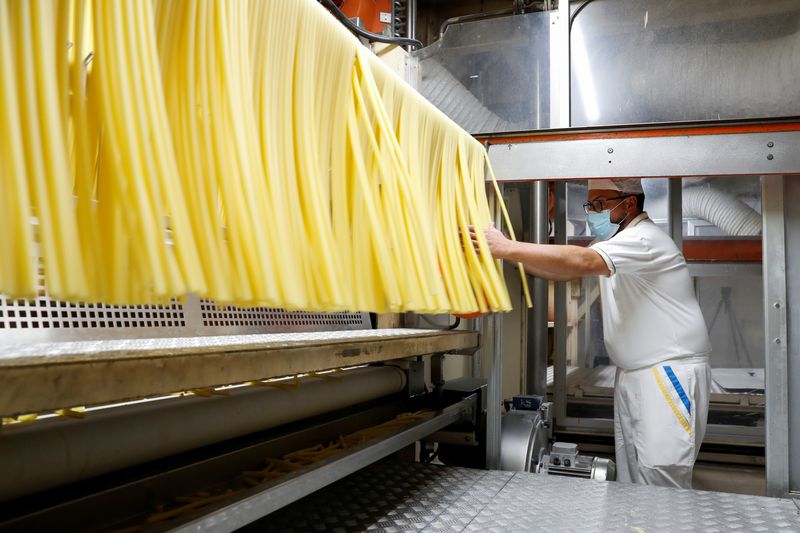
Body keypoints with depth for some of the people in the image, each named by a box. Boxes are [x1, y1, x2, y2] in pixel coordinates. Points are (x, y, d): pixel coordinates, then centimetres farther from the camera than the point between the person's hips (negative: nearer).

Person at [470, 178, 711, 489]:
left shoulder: (645, 239, -16)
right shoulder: (615, 241, 17)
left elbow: (583, 262, -32)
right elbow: (565, 272, 11)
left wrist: (508, 248, -34)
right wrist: (514, 255, -5)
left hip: (670, 373, -9)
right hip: (632, 374, 9)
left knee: (660, 473, -11)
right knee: (629, 472, 8)